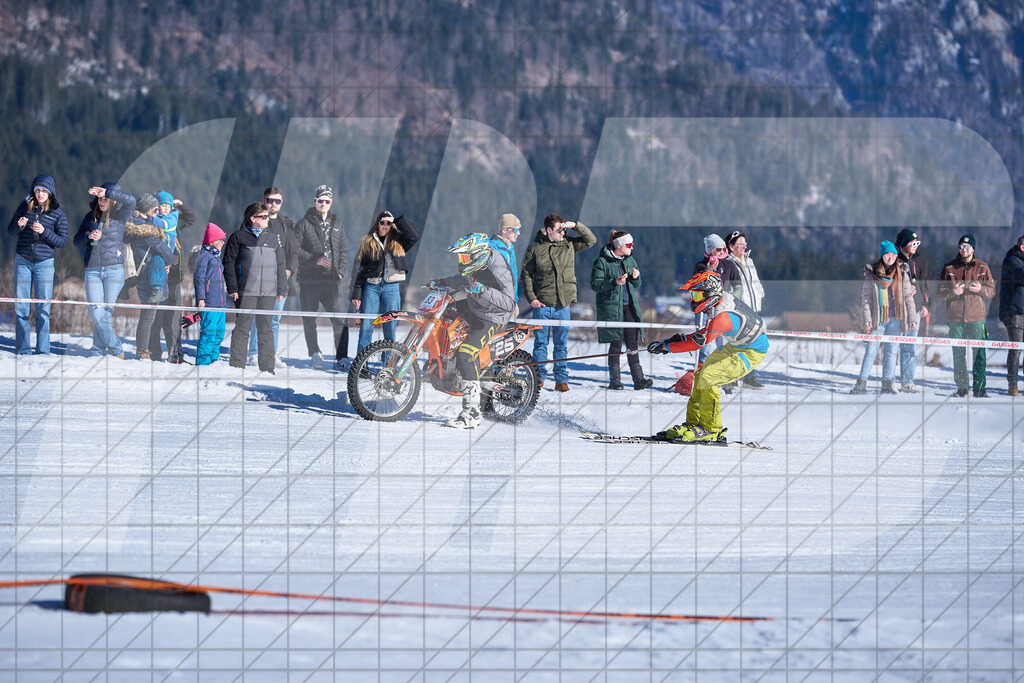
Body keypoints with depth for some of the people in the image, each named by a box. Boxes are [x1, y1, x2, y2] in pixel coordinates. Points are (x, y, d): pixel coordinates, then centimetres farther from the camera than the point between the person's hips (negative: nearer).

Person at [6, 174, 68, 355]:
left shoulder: (57, 213, -4)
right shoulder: (25, 206, 1)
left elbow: (63, 241, -5)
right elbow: (10, 231, 7)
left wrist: (44, 231, -20)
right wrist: (18, 225, -15)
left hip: (45, 262, -2)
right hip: (23, 261, 2)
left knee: (43, 307, -5)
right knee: (21, 307, 1)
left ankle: (43, 351, 0)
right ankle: (22, 350, 7)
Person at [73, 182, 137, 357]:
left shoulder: (119, 216, 3)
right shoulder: (90, 217, 13)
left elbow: (130, 201, -17)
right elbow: (77, 241, 15)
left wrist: (107, 192, -20)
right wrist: (89, 236, -6)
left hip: (114, 269, -2)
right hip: (92, 270, 2)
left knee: (107, 312, -6)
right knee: (96, 313, -9)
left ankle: (99, 349, 6)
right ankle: (116, 350, -4)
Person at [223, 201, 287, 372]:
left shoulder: (273, 238, 15)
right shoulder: (238, 236, 2)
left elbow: (280, 265, 18)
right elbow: (229, 263, -1)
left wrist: (282, 289, 12)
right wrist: (232, 288, -8)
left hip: (268, 292, 4)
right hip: (245, 292, -4)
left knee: (266, 329, 6)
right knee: (242, 329, -4)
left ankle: (267, 368, 10)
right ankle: (236, 367, -1)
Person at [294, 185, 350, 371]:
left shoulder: (337, 223, 14)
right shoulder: (304, 224, 1)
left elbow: (343, 250, 19)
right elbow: (295, 249, -4)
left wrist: (341, 271, 4)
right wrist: (314, 260, -15)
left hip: (332, 280, 2)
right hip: (309, 280, -2)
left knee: (339, 320, -8)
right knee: (310, 321, 4)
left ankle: (341, 358, -8)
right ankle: (314, 354, 17)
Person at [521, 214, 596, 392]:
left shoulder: (569, 245, 8)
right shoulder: (535, 249, 0)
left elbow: (591, 240, 10)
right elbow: (526, 274, 3)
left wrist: (575, 225, -3)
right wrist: (531, 297, -5)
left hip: (563, 304, 2)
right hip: (542, 304, -2)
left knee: (562, 344, 5)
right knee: (541, 342, 2)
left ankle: (561, 379, 10)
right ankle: (539, 377, 10)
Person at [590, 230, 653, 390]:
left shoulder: (630, 261, 14)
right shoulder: (602, 262, -4)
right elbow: (595, 284, -9)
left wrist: (636, 278, -2)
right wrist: (614, 282, -20)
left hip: (629, 307, 5)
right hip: (611, 308, -5)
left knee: (632, 344, 0)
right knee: (616, 343, -3)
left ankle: (638, 379, -1)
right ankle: (615, 380, 4)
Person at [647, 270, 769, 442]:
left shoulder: (722, 317, -34)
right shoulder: (721, 299, -6)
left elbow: (697, 343, -28)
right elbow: (709, 331, 11)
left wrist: (665, 347, -20)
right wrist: (684, 338, 4)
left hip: (751, 353, -10)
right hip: (734, 346, 10)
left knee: (708, 378, -20)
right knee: (701, 375, 8)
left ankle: (711, 430, -10)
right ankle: (693, 423, 15)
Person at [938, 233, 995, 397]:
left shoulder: (982, 267, 7)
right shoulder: (949, 268, 7)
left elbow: (992, 291, 7)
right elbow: (941, 292, 7)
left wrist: (980, 289, -14)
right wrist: (953, 292, -14)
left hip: (976, 317, -1)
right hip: (955, 317, 1)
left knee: (979, 353, -7)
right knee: (958, 354, 4)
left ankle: (979, 388, -4)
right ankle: (961, 387, 12)